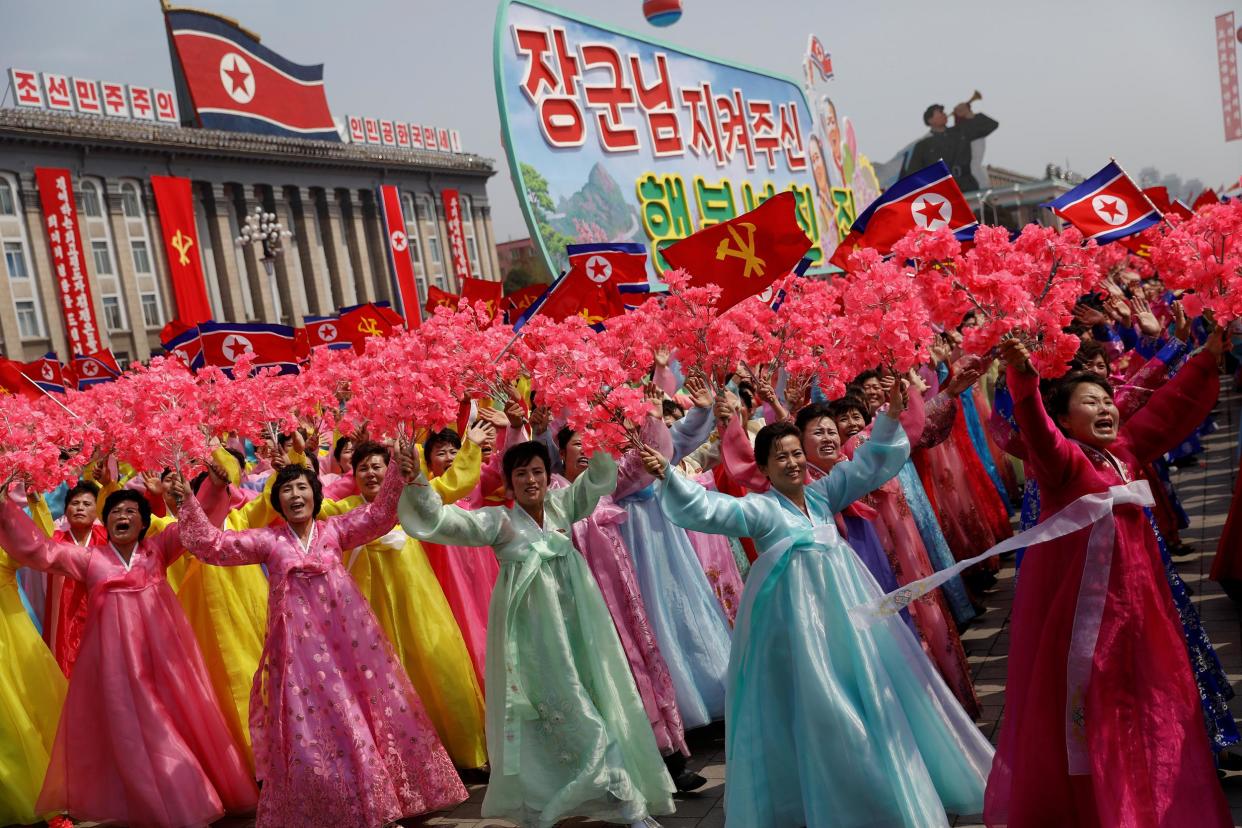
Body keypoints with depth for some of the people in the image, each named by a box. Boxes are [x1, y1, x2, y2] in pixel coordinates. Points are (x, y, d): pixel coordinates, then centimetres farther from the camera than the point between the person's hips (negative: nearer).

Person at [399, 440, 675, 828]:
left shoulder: (560, 506, 6)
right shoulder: (498, 520, -6)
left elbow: (598, 477, 12)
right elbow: (441, 519, -16)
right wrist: (416, 480, -30)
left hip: (573, 626, 4)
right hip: (530, 632, -4)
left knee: (594, 703, 9)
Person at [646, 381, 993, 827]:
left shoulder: (822, 493, 7)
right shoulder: (757, 508, -9)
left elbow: (867, 461, 9)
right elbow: (707, 509, -22)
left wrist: (890, 417, -3)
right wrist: (668, 477, -37)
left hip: (843, 604, 6)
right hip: (796, 612, -6)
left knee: (869, 685, 15)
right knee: (813, 704, 1)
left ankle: (888, 784, 34)